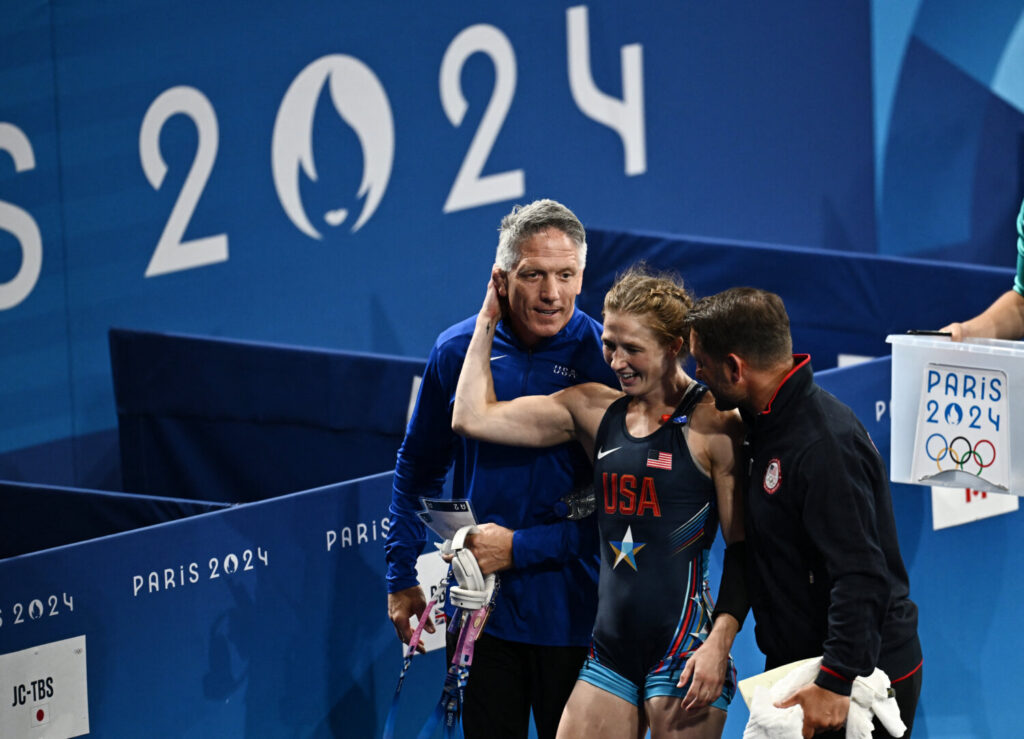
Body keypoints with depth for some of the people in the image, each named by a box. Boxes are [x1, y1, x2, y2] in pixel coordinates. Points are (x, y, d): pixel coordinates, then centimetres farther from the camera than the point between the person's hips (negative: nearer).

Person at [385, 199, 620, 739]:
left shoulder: (606, 361, -9)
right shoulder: (457, 351, 1)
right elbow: (418, 469, 15)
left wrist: (520, 549, -14)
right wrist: (402, 577, 11)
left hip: (571, 617, -2)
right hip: (479, 612, 3)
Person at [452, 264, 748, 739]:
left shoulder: (713, 426, -7)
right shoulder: (594, 410, 10)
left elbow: (744, 551, -7)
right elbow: (472, 417, 11)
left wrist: (719, 644, -15)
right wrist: (489, 316, 13)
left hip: (684, 647, -6)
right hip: (612, 645, 6)